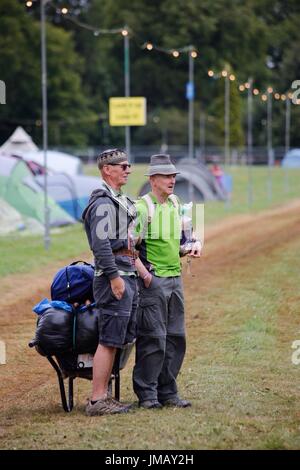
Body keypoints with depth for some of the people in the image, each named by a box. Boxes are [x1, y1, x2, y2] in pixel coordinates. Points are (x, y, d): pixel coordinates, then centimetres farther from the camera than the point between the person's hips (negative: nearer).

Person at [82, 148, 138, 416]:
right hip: (114, 276, -10)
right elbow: (101, 243, -21)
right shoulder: (103, 202, -13)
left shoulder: (122, 201, 20)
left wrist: (139, 271, 21)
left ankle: (103, 395, 16)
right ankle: (97, 401, -7)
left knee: (121, 340, 11)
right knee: (109, 341, -9)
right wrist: (114, 277, -23)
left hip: (127, 276, 10)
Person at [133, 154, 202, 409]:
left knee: (175, 338, 9)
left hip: (175, 279, 8)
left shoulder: (175, 204, 13)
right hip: (153, 281, -8)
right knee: (153, 339, -7)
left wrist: (195, 243, 8)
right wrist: (145, 275, -16)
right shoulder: (141, 207, -11)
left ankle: (168, 393, 16)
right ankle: (147, 394, 1)